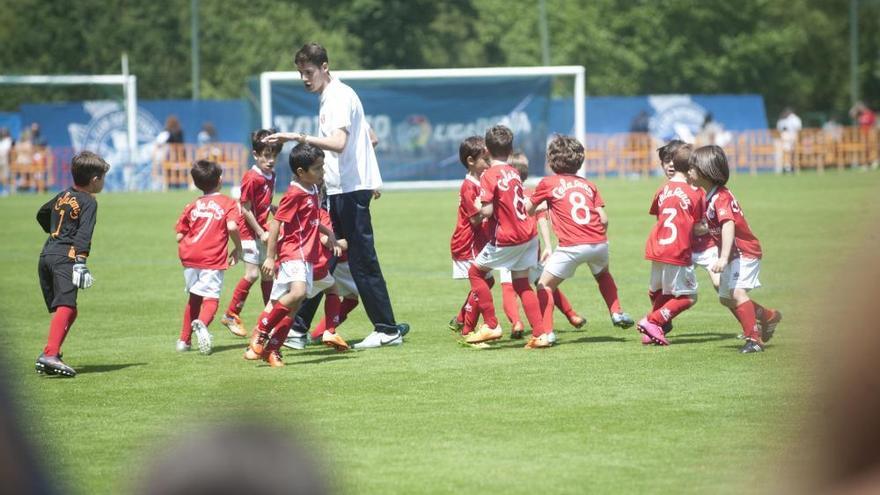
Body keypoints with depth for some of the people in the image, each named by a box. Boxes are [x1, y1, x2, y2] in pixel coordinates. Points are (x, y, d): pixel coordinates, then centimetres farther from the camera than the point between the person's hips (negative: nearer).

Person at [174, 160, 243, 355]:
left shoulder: (192, 206, 11)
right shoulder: (228, 203, 1)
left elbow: (179, 236, 8)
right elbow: (232, 227, -16)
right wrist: (238, 248, -2)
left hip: (190, 257, 4)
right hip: (213, 258, -4)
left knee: (194, 297, 19)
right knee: (211, 298, -5)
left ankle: (184, 339, 24)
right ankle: (201, 323, -37)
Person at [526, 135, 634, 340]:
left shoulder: (548, 183, 7)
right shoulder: (588, 185, 17)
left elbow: (527, 210, 17)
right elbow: (604, 219, 9)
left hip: (572, 246, -4)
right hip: (598, 242, 4)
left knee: (545, 286, 5)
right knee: (603, 274, 35)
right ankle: (617, 313, 27)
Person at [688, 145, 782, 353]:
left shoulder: (720, 198, -23)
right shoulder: (709, 196, 7)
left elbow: (728, 226, -37)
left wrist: (723, 258, -46)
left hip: (745, 252, -11)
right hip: (733, 254, 11)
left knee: (737, 291, -27)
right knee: (726, 297, 19)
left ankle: (754, 338, -28)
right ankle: (767, 316, 35)